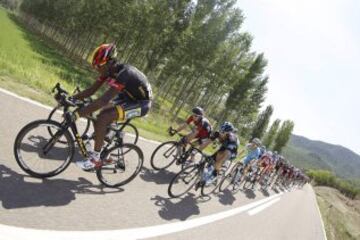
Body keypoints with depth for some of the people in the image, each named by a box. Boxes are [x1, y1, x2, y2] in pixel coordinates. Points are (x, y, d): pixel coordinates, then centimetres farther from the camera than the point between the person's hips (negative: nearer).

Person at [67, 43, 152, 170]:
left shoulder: (123, 74, -33)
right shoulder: (109, 70, -6)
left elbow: (104, 100, -42)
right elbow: (91, 90, -2)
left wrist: (77, 114, -43)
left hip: (141, 103, -9)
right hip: (128, 97, 9)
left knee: (103, 118, -22)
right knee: (100, 116, 4)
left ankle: (95, 158, -9)